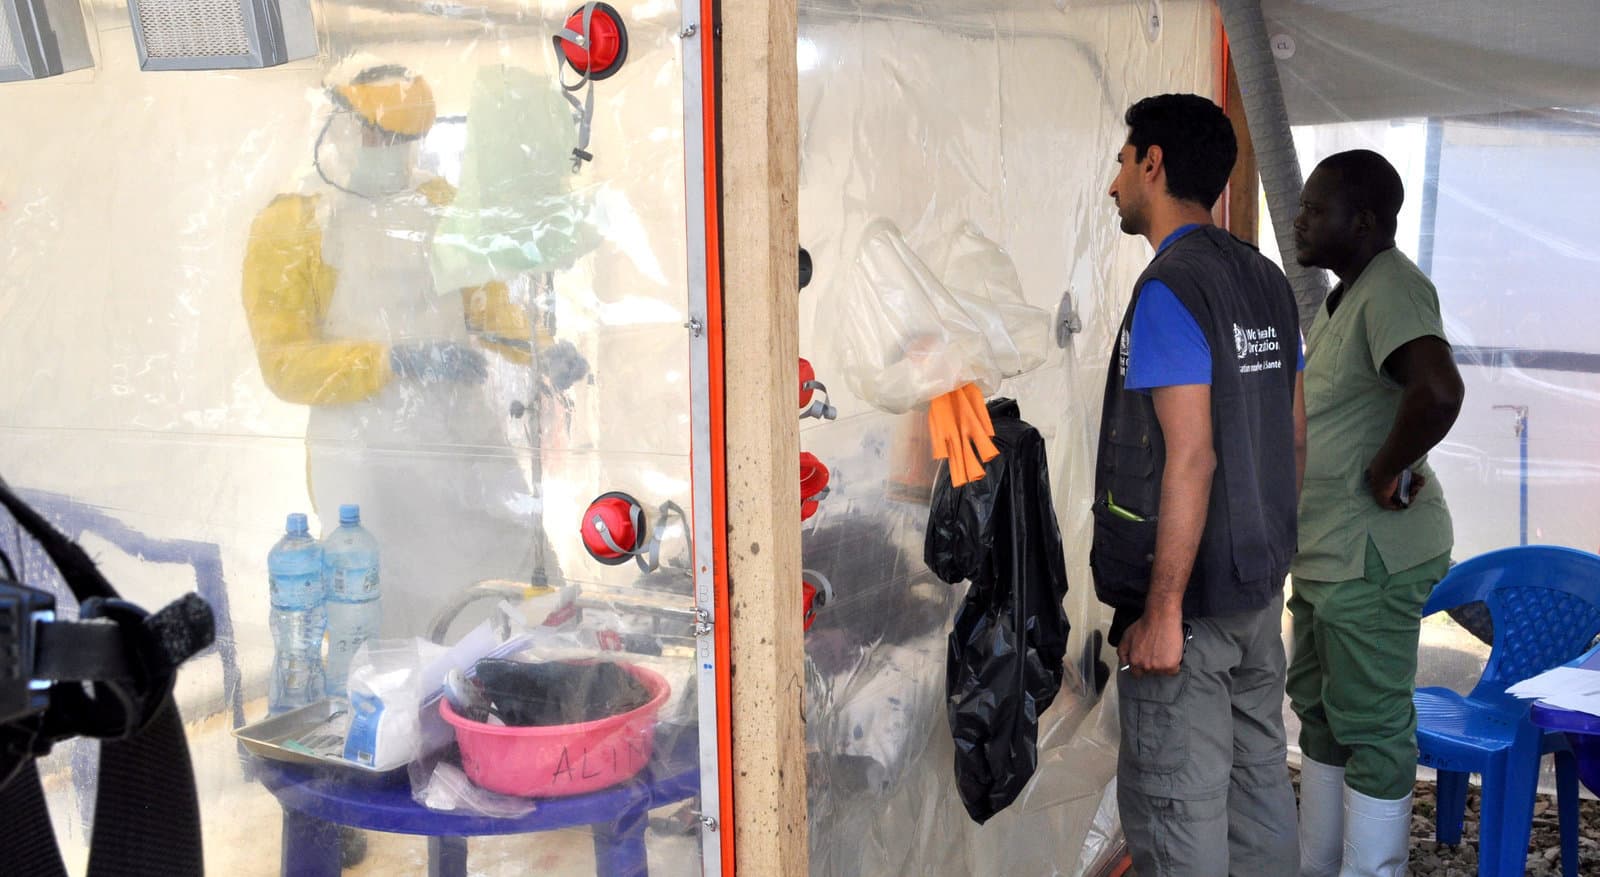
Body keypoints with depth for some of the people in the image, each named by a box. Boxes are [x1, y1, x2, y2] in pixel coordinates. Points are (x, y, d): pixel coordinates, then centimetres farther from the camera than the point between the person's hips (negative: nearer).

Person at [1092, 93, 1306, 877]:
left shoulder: (1169, 290, -17)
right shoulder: (1265, 280, 10)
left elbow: (1191, 458, -23)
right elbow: (1294, 432, 15)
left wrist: (1162, 611, -21)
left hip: (1192, 600, -9)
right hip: (1261, 584, 9)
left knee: (1175, 805, 0)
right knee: (1259, 774, 18)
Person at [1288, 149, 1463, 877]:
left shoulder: (1392, 288, -19)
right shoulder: (1346, 294, 13)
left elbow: (1439, 391, -36)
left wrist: (1384, 473, -23)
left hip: (1372, 554, -11)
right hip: (1328, 550, 11)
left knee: (1371, 724, 0)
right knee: (1319, 709, 19)